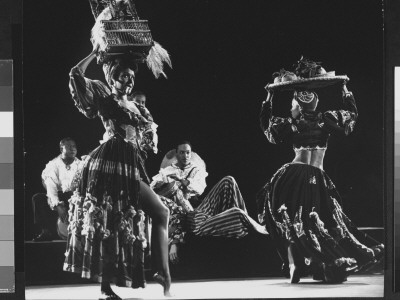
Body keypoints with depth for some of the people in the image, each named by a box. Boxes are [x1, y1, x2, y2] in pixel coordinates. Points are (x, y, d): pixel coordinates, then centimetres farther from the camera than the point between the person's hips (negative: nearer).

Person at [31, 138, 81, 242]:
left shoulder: (79, 165, 3)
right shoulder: (53, 165, -1)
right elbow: (51, 187, -12)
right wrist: (58, 206, -28)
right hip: (57, 198, 1)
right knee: (37, 198, -25)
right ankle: (47, 232, -17)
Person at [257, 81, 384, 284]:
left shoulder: (291, 124, 3)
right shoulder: (326, 120, 3)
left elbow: (266, 124, 17)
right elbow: (352, 114, 16)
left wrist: (268, 99, 21)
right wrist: (345, 90, 24)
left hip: (294, 175, 0)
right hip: (317, 180, 0)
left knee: (291, 224, 9)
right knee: (320, 224, 5)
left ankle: (293, 267, 4)